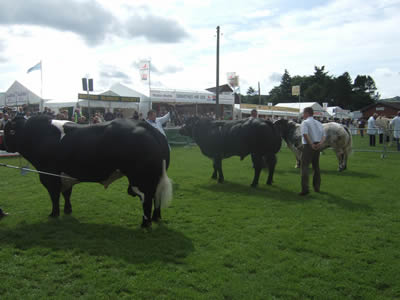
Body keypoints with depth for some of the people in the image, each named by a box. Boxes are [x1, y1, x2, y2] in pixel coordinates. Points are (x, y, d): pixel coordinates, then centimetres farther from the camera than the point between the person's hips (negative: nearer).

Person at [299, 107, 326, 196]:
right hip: (317, 147, 7)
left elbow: (305, 134, -21)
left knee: (305, 167, -8)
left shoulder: (305, 122, -5)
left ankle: (305, 188, -19)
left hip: (308, 146, -7)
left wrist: (311, 144, -19)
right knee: (316, 166, 18)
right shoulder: (319, 123, 17)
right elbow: (324, 136, 7)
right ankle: (317, 187, 26)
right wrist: (320, 143, -7)